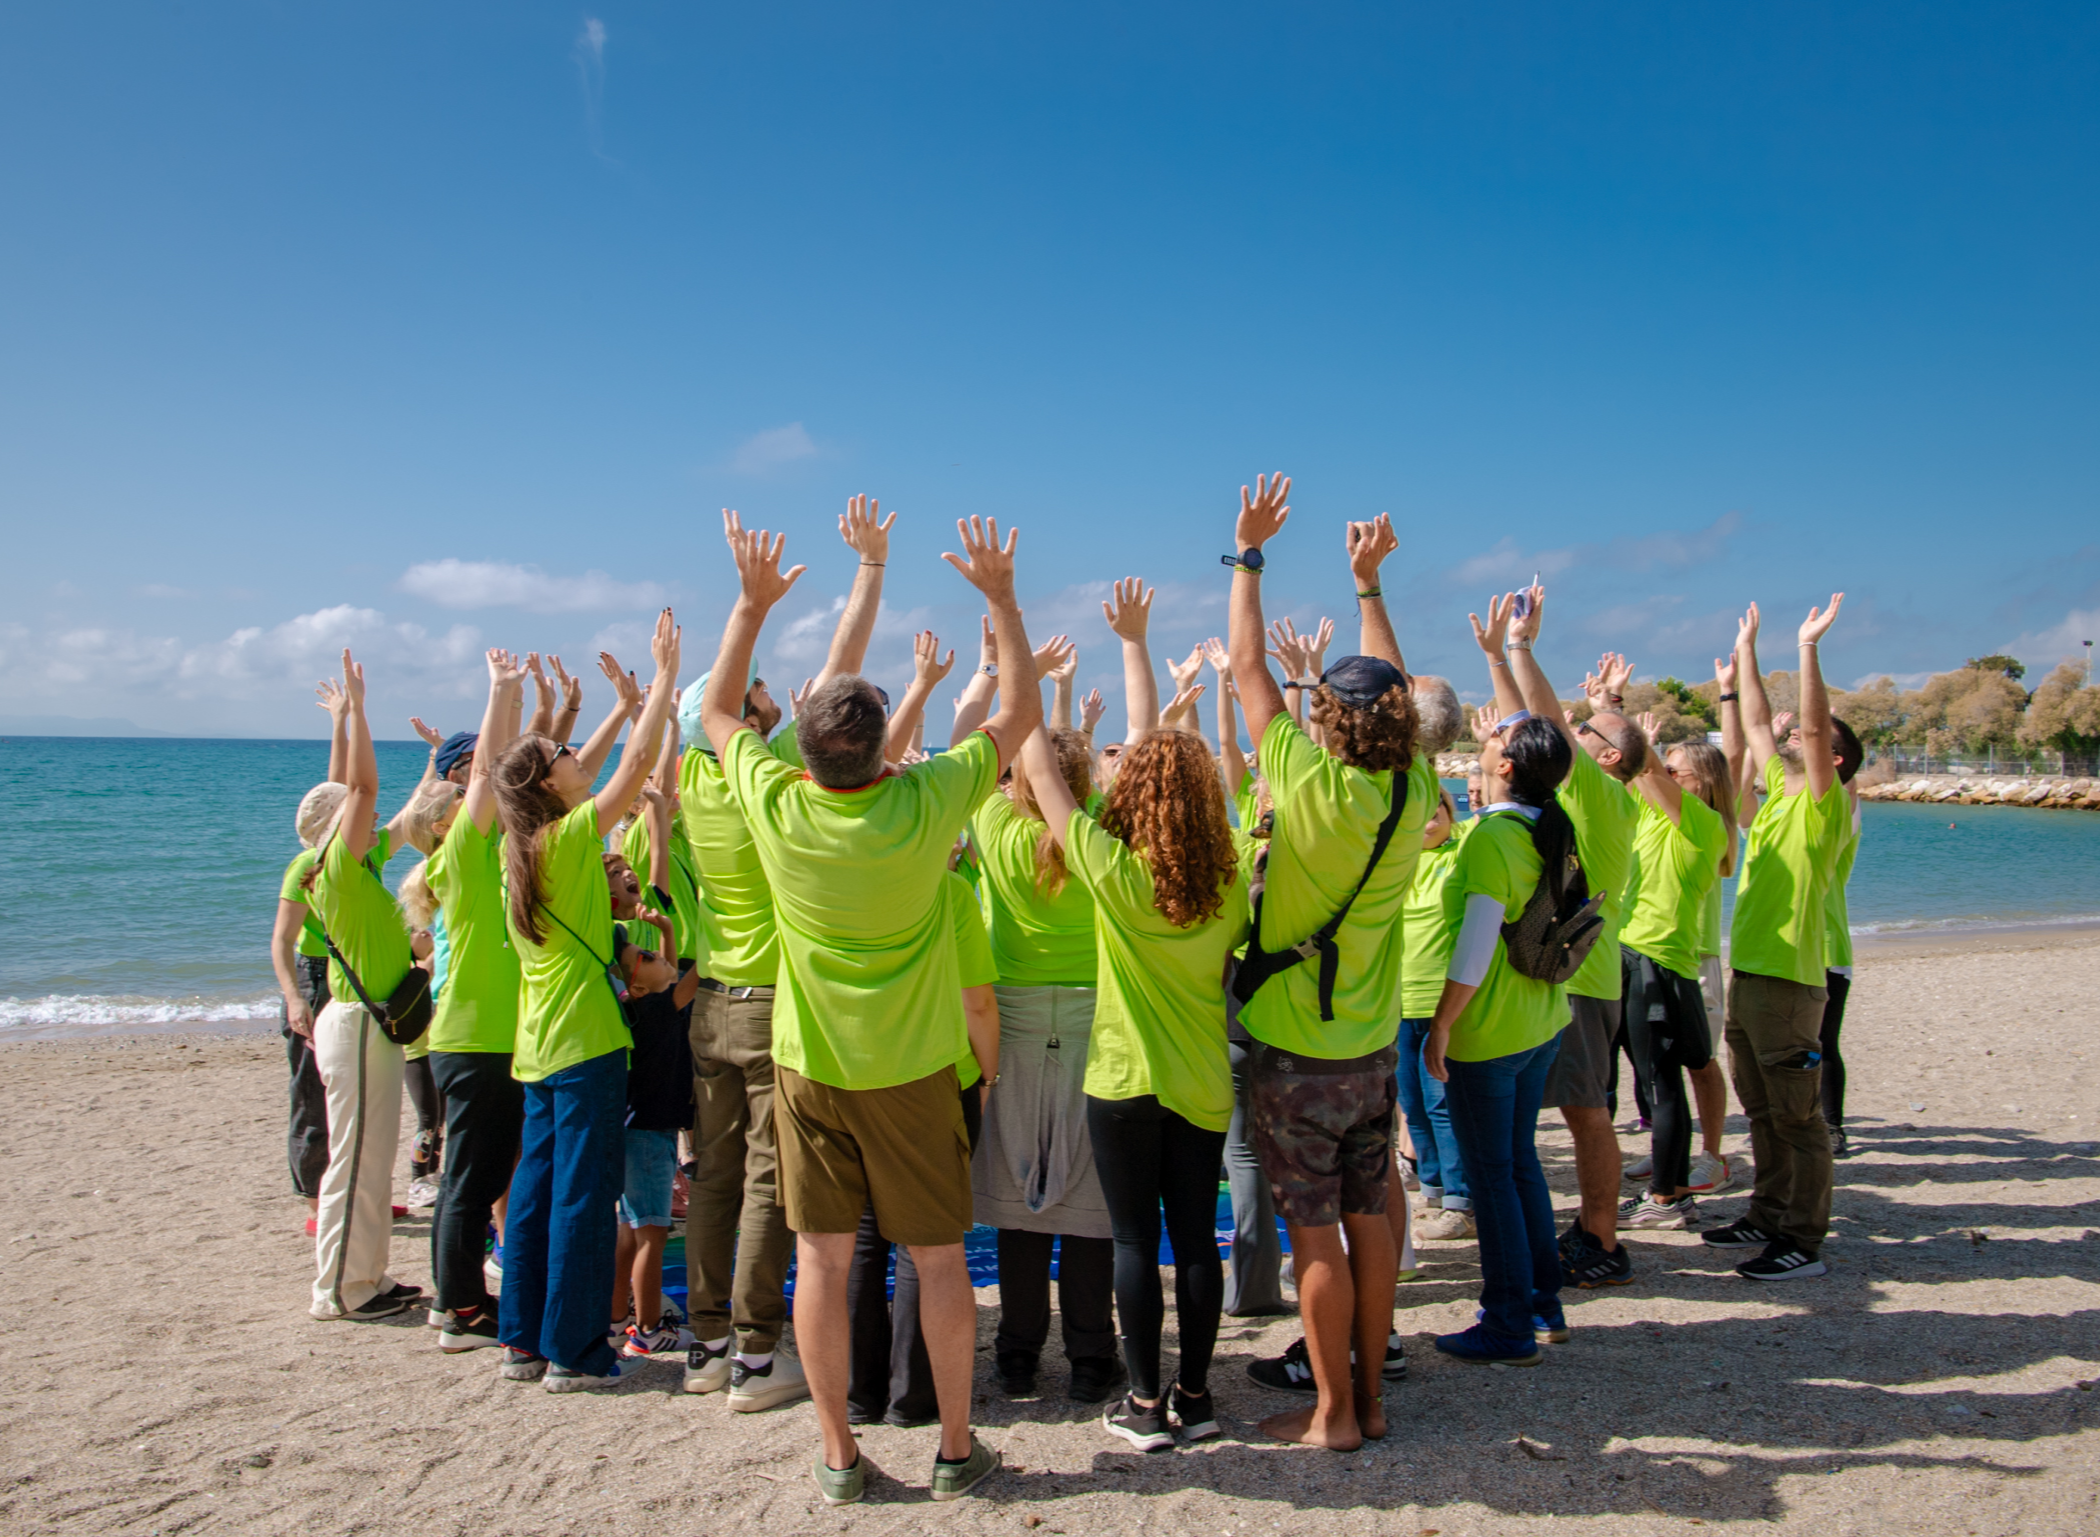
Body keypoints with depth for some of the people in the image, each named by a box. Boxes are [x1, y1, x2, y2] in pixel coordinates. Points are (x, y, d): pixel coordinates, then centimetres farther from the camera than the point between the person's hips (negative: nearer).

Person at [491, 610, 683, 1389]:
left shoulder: (520, 843, 9)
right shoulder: (569, 837, -13)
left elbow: (583, 772, 23)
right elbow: (636, 764, -16)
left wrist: (624, 704, 27)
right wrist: (664, 676, -9)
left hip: (539, 1041, 9)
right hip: (585, 1040, -8)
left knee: (536, 1188, 13)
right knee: (583, 1194, -2)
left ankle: (524, 1339, 21)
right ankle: (572, 1351, 5)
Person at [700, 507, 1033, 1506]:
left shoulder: (775, 806, -14)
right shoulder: (925, 803, -18)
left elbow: (716, 709, 6)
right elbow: (1020, 710, -4)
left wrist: (752, 603, 10)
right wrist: (1000, 595, 1)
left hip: (811, 1068, 1)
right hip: (910, 1073, -1)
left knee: (821, 1258, 10)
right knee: (939, 1258, 10)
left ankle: (838, 1456, 19)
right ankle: (957, 1449, 21)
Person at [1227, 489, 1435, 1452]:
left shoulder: (1312, 787, -21)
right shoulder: (1413, 793, -6)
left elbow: (1247, 668, -11)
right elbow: (1394, 689, 11)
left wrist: (1248, 555, 0)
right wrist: (1368, 583, 20)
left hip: (1296, 1054, -6)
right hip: (1373, 1047, 6)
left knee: (1315, 1232, 4)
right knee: (1368, 1218, 15)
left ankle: (1333, 1412, 14)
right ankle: (1372, 1392, 27)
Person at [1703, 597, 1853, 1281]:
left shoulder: (1824, 804, -8)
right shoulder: (1780, 791, 13)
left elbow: (1815, 725, -22)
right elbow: (1756, 723, 21)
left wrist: (1809, 648, -24)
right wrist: (1746, 651, 24)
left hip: (1789, 976, -9)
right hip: (1746, 970, 9)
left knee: (1796, 1115, -2)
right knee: (1762, 1110, 16)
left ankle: (1804, 1243, 4)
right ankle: (1768, 1218, 27)